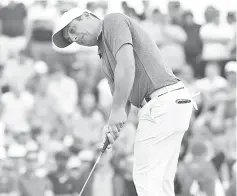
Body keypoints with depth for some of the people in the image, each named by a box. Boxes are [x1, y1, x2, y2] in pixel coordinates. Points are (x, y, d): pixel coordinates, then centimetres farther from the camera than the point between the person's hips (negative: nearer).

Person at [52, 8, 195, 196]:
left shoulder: (113, 21, -1)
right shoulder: (106, 55, 27)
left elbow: (127, 62, -19)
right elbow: (122, 100, 18)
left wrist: (117, 110, -19)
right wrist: (112, 126, -3)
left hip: (162, 103, -10)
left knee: (146, 179, -7)